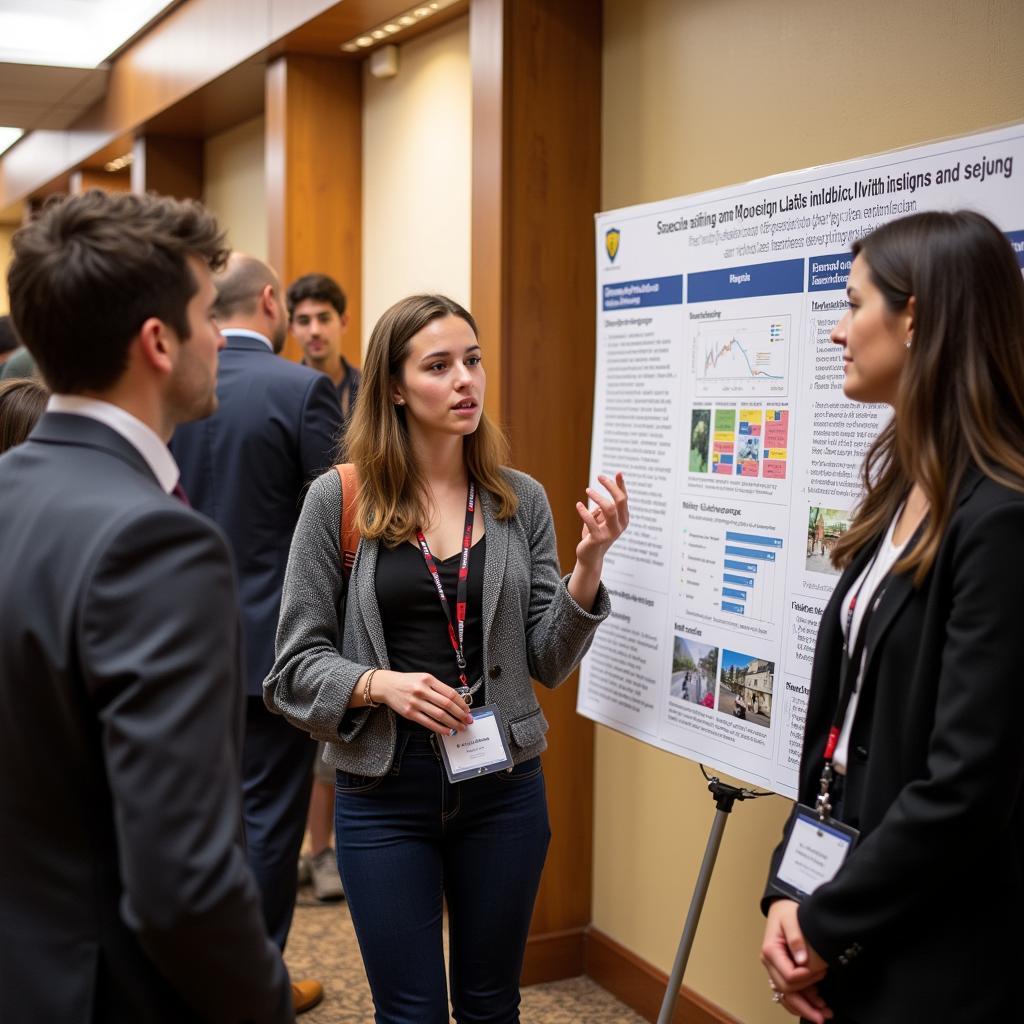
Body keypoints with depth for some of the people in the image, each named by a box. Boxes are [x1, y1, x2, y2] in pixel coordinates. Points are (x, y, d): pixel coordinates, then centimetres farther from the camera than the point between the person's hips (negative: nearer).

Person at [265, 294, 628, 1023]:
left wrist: (589, 564, -15)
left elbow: (548, 662, -1)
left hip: (503, 786, 3)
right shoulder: (339, 499, -8)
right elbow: (297, 662, -5)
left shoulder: (522, 499, 0)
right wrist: (380, 683, -22)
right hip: (384, 791, -2)